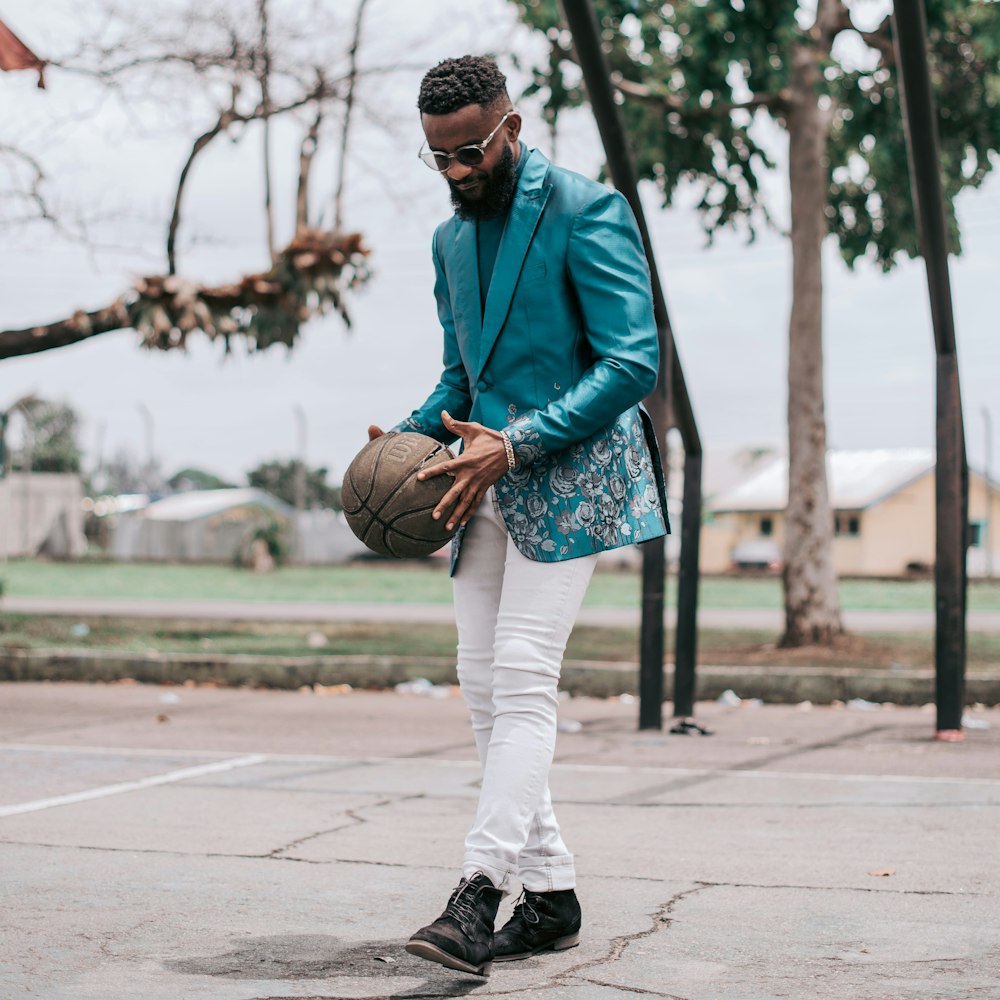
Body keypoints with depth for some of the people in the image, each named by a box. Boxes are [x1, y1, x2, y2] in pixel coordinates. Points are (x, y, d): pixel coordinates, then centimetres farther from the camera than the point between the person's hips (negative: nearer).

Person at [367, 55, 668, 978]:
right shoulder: (451, 239, 16)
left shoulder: (586, 212, -8)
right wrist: (410, 436, 4)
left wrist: (516, 445, -21)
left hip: (569, 473, -8)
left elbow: (633, 364, -15)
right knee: (484, 685, 3)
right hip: (486, 482, 8)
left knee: (522, 681, -16)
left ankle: (479, 895, -20)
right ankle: (549, 893, 10)